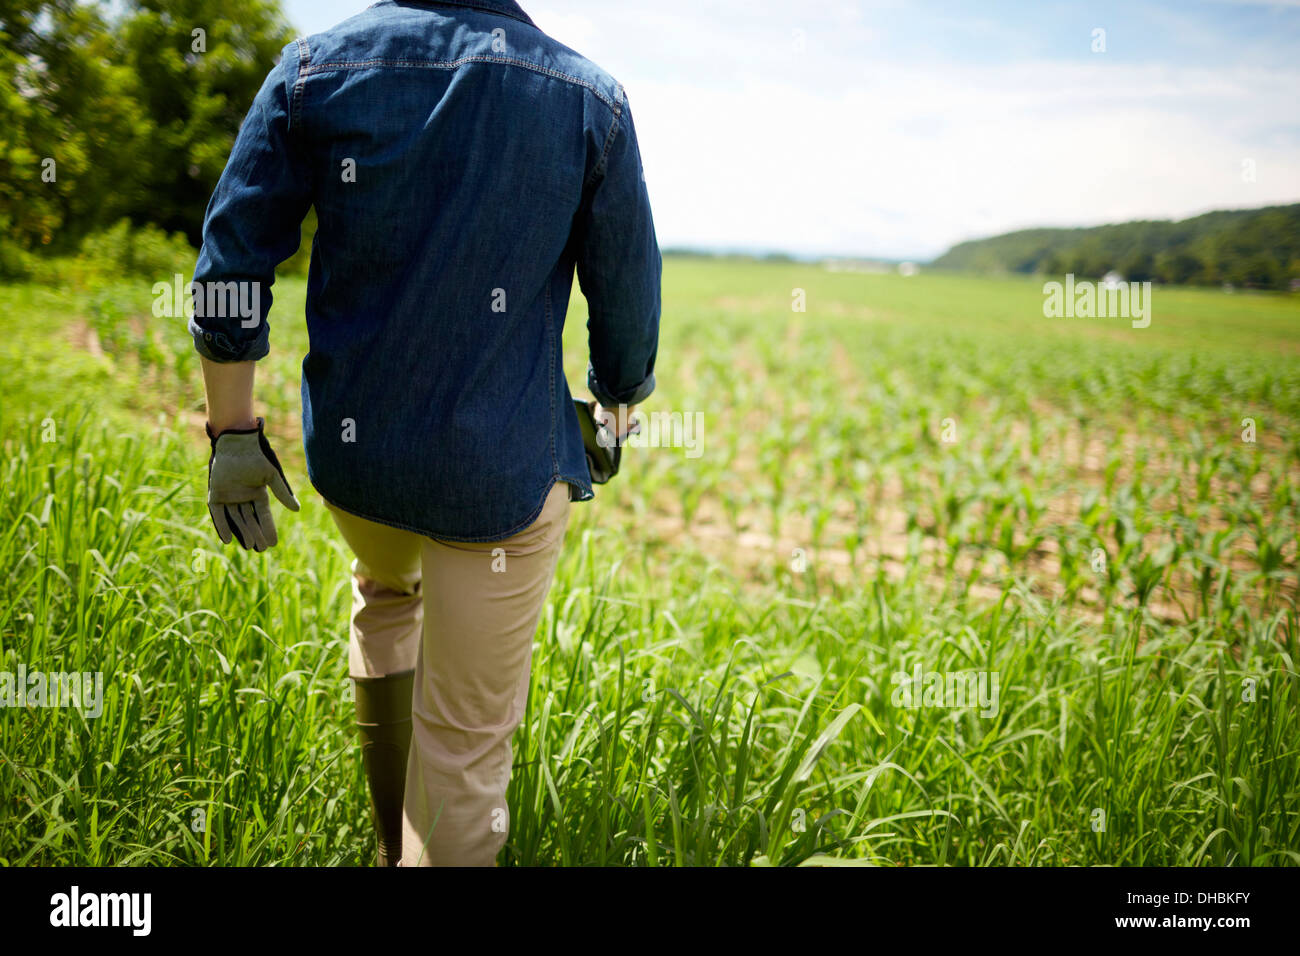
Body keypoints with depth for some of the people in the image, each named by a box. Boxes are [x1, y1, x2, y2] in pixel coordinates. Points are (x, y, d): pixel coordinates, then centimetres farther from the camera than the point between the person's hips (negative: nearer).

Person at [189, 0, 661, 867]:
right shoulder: (590, 97, -6)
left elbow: (229, 269, -4)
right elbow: (629, 300, 1)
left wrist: (235, 432, 5)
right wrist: (621, 405, 20)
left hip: (350, 450, 3)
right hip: (501, 470, -3)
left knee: (386, 596, 34)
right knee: (467, 747, 6)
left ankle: (395, 842, 40)